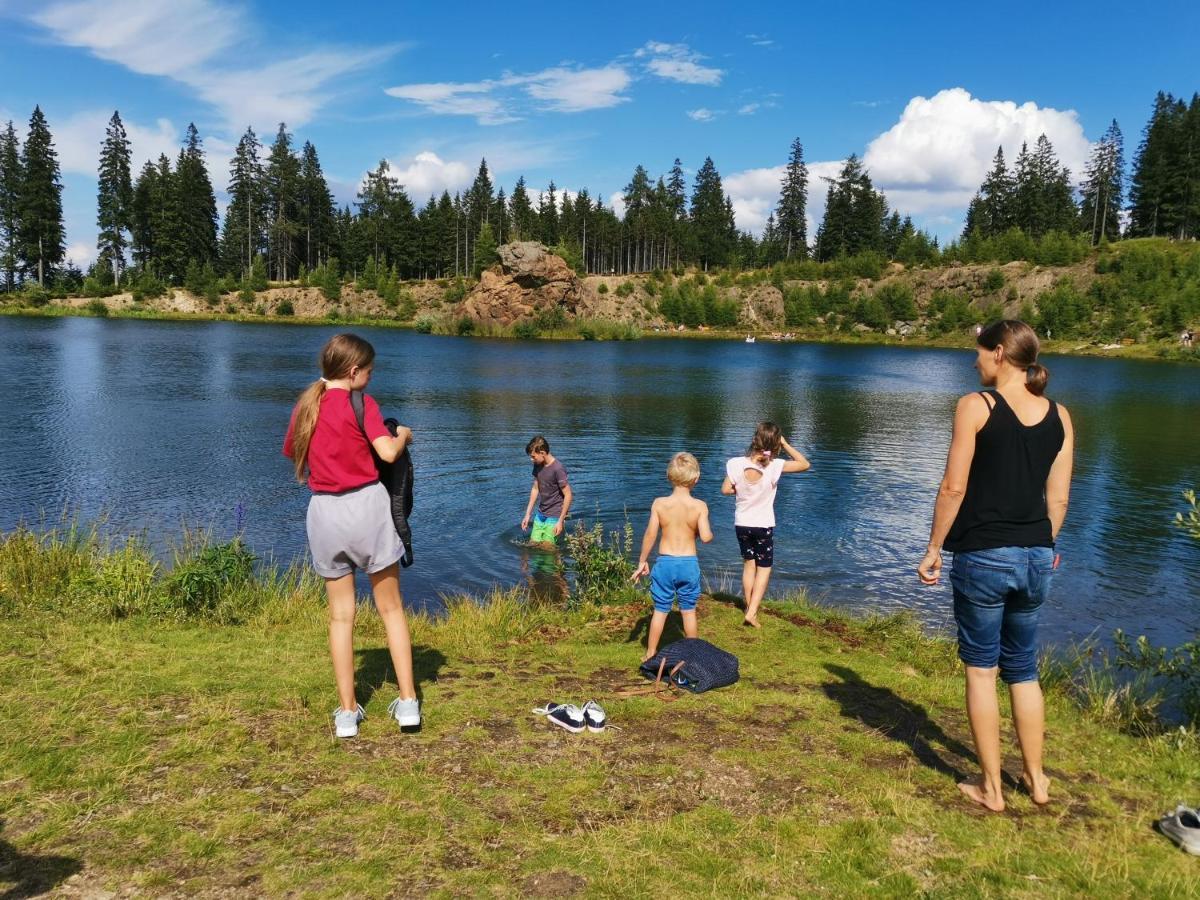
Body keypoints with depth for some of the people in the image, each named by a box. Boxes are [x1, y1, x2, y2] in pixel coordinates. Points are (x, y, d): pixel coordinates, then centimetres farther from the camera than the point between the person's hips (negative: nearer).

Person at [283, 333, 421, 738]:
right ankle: (408, 701, 10)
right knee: (391, 607, 9)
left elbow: (292, 453, 23)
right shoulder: (361, 403, -7)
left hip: (324, 510, 4)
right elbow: (388, 452, -18)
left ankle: (347, 711, 14)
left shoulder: (305, 405, 8)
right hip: (367, 505, -4)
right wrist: (403, 434, 2)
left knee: (340, 614, 11)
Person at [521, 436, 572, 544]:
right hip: (540, 514, 7)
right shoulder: (538, 465, 1)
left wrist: (560, 521, -17)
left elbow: (568, 495, -18)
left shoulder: (558, 469, -21)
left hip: (554, 517, -7)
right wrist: (527, 514, 9)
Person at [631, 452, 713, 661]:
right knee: (689, 610, 15)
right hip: (689, 563, 0)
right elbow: (706, 537, -17)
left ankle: (650, 653, 20)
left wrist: (642, 562, 4)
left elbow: (650, 535, -6)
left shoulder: (659, 503, -9)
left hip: (665, 563, 0)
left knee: (660, 610, 11)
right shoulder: (700, 506, -11)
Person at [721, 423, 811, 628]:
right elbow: (805, 465, -10)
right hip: (764, 526, -3)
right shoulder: (775, 466, -19)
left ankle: (750, 609, 30)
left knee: (749, 565, 21)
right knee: (764, 568, 11)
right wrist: (785, 444, -8)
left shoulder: (736, 464, -15)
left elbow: (726, 489, -9)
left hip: (741, 524, 3)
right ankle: (752, 613, 0)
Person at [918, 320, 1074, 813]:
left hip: (983, 555, -5)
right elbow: (1058, 499, 6)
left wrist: (933, 548, -3)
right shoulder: (1059, 416, 4)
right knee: (1023, 669, 20)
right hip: (1036, 557, 5)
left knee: (981, 669, 8)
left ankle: (991, 787, 16)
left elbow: (954, 487, -12)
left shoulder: (975, 406, -10)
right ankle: (1036, 779, 29)